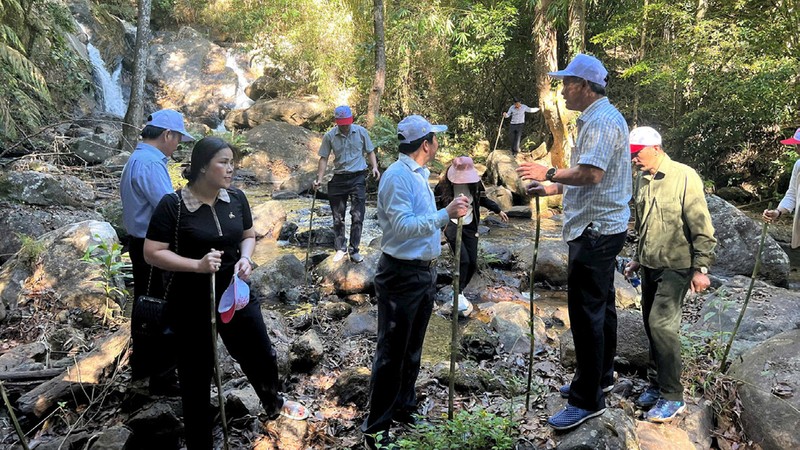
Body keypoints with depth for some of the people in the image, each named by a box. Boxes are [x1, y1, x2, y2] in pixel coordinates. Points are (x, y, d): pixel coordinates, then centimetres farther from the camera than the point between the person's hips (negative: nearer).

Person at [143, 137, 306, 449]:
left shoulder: (236, 198, -3)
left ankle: (273, 406, 53)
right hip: (191, 304, -5)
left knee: (261, 354, 21)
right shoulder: (173, 204, -16)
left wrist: (245, 258, -10)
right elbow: (152, 253, -16)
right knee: (196, 375, 11)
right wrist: (197, 265, -28)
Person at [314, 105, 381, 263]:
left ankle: (354, 250, 6)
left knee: (357, 216, -4)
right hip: (339, 179, 1)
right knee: (338, 217, 8)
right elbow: (324, 158, 3)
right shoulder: (329, 136, -2)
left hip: (358, 178, -1)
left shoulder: (361, 132, -2)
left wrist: (375, 167, -8)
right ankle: (340, 248, 22)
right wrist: (319, 178, -7)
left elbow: (370, 151, 8)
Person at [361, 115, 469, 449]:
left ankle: (404, 410, 35)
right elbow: (403, 226, -28)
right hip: (401, 274, -9)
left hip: (424, 271, 9)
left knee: (412, 349, 19)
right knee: (391, 354, -1)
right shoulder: (397, 176, -18)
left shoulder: (418, 174, 12)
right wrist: (446, 214, -31)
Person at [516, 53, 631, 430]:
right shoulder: (597, 118, 17)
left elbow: (591, 174, -28)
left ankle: (587, 400, 3)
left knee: (586, 313, -6)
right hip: (601, 228, 11)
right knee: (600, 306, 19)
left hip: (595, 231, -11)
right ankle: (601, 377, 33)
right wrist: (553, 188, 15)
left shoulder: (601, 120, -16)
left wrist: (549, 173, -15)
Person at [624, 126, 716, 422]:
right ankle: (657, 384, 25)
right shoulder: (641, 179, 8)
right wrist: (638, 258, 22)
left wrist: (701, 268, -16)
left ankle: (672, 397, -3)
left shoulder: (684, 177, -14)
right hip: (650, 266, 7)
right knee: (652, 324, 11)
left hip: (676, 266, -7)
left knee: (661, 323, -14)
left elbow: (701, 227, -14)